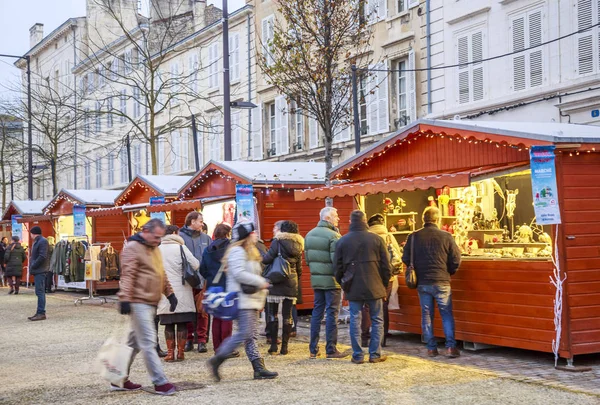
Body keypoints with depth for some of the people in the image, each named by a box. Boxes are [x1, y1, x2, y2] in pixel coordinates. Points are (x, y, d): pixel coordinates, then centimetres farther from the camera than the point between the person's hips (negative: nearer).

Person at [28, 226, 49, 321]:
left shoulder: (43, 241, -12)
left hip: (40, 271, -10)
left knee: (40, 292, -9)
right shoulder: (37, 241, 19)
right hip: (37, 271, 10)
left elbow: (42, 256, -20)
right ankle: (40, 313, 16)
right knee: (40, 292, 12)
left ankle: (41, 313, -9)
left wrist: (33, 266, -15)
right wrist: (32, 266, 9)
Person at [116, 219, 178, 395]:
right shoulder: (132, 248, -11)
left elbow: (161, 274, 26)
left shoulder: (154, 248, 17)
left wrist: (170, 293, 22)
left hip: (151, 303, 9)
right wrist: (125, 299, -25)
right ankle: (160, 382, -5)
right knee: (148, 343, -7)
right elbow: (127, 275, -19)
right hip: (139, 303, -9)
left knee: (135, 342, 14)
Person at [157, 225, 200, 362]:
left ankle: (170, 352, 5)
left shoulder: (158, 250, 5)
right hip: (182, 290, -2)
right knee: (182, 323, 5)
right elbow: (195, 265, -6)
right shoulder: (181, 248, -4)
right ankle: (180, 352, 6)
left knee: (169, 323, 6)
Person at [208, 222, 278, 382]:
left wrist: (261, 293, 14)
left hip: (251, 299, 10)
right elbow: (239, 274, -22)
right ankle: (217, 360, -6)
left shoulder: (249, 252, 21)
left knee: (252, 335, 7)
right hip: (242, 299, -10)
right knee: (244, 333, -13)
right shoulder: (237, 251, -11)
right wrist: (261, 282, -16)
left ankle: (259, 368, 7)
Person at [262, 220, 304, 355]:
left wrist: (262, 258, 8)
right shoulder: (298, 246, 10)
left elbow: (267, 259, -13)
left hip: (275, 283, -4)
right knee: (287, 315, 7)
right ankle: (284, 346, 7)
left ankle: (273, 345, 1)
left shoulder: (278, 242, -5)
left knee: (272, 314, 3)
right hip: (291, 283, 4)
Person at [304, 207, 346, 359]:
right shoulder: (333, 236, -15)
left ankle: (313, 349, 14)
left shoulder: (309, 235, 9)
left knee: (317, 312, 12)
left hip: (316, 279, 7)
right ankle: (331, 350, 2)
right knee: (332, 313, 0)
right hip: (332, 280, -7)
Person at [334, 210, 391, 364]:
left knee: (355, 321, 5)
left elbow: (338, 267, 5)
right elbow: (386, 266, -1)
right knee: (377, 320, 8)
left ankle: (357, 355, 5)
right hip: (374, 288, -1)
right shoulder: (376, 239, -3)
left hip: (353, 288, 1)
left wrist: (344, 285, 17)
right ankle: (375, 354, 8)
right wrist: (384, 285, 11)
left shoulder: (342, 241, 1)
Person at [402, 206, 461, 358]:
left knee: (426, 315, 10)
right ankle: (450, 347, 1)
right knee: (447, 314, 7)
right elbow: (456, 260, -4)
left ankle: (431, 348, 11)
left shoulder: (414, 237, -2)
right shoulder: (446, 236, -7)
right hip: (441, 281, -2)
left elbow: (406, 259, 3)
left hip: (422, 282, 2)